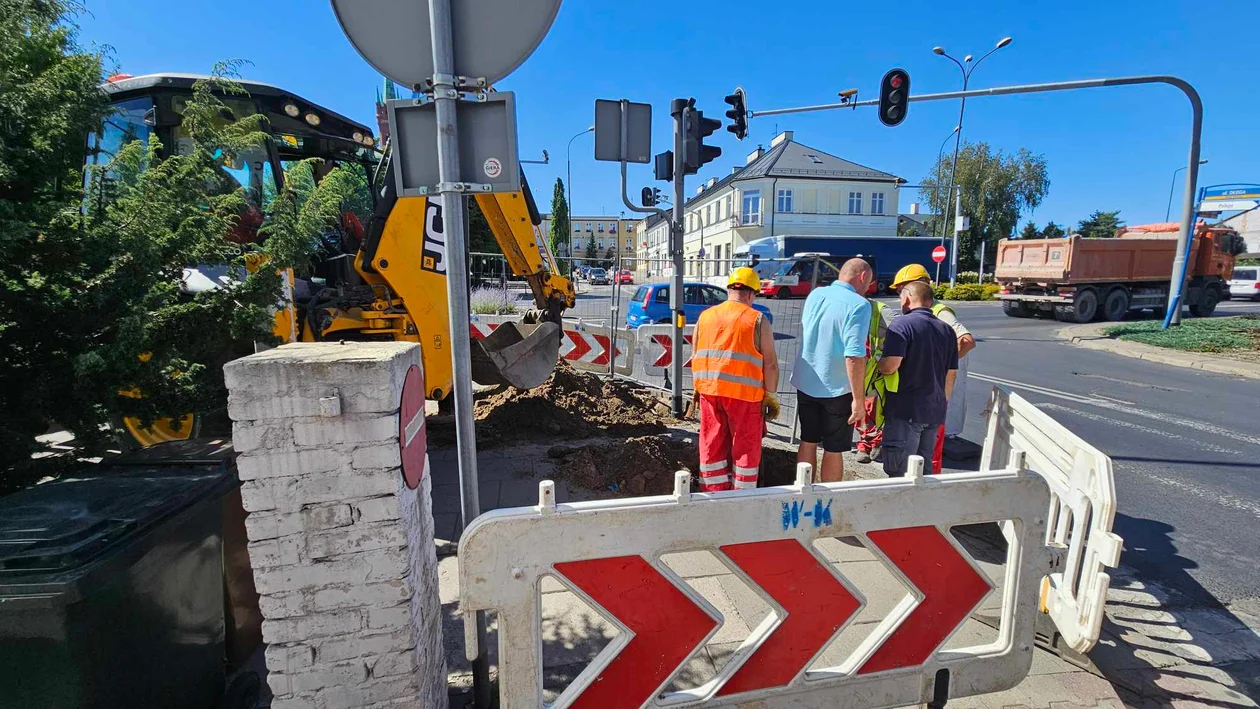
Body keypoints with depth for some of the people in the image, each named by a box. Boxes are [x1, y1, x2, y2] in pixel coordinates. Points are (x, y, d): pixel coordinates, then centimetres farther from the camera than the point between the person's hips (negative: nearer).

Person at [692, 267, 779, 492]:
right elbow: (770, 363, -7)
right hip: (744, 393, -4)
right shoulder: (758, 320, -5)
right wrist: (770, 395, 1)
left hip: (709, 391, 4)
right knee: (745, 447, 9)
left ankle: (714, 495, 22)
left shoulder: (705, 316, 8)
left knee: (712, 445, 13)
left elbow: (695, 357, 13)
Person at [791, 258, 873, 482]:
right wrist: (858, 399, -19)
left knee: (808, 442, 18)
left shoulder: (815, 294, 3)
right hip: (836, 389, -6)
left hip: (805, 384, 6)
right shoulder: (858, 305, -17)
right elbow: (854, 356, -24)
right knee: (833, 450, 9)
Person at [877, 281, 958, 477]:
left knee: (899, 473, 0)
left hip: (905, 411, -7)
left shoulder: (902, 324, -12)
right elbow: (951, 374, 16)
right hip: (935, 412, 8)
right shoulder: (947, 330, 11)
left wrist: (878, 364, -2)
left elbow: (890, 366, -23)